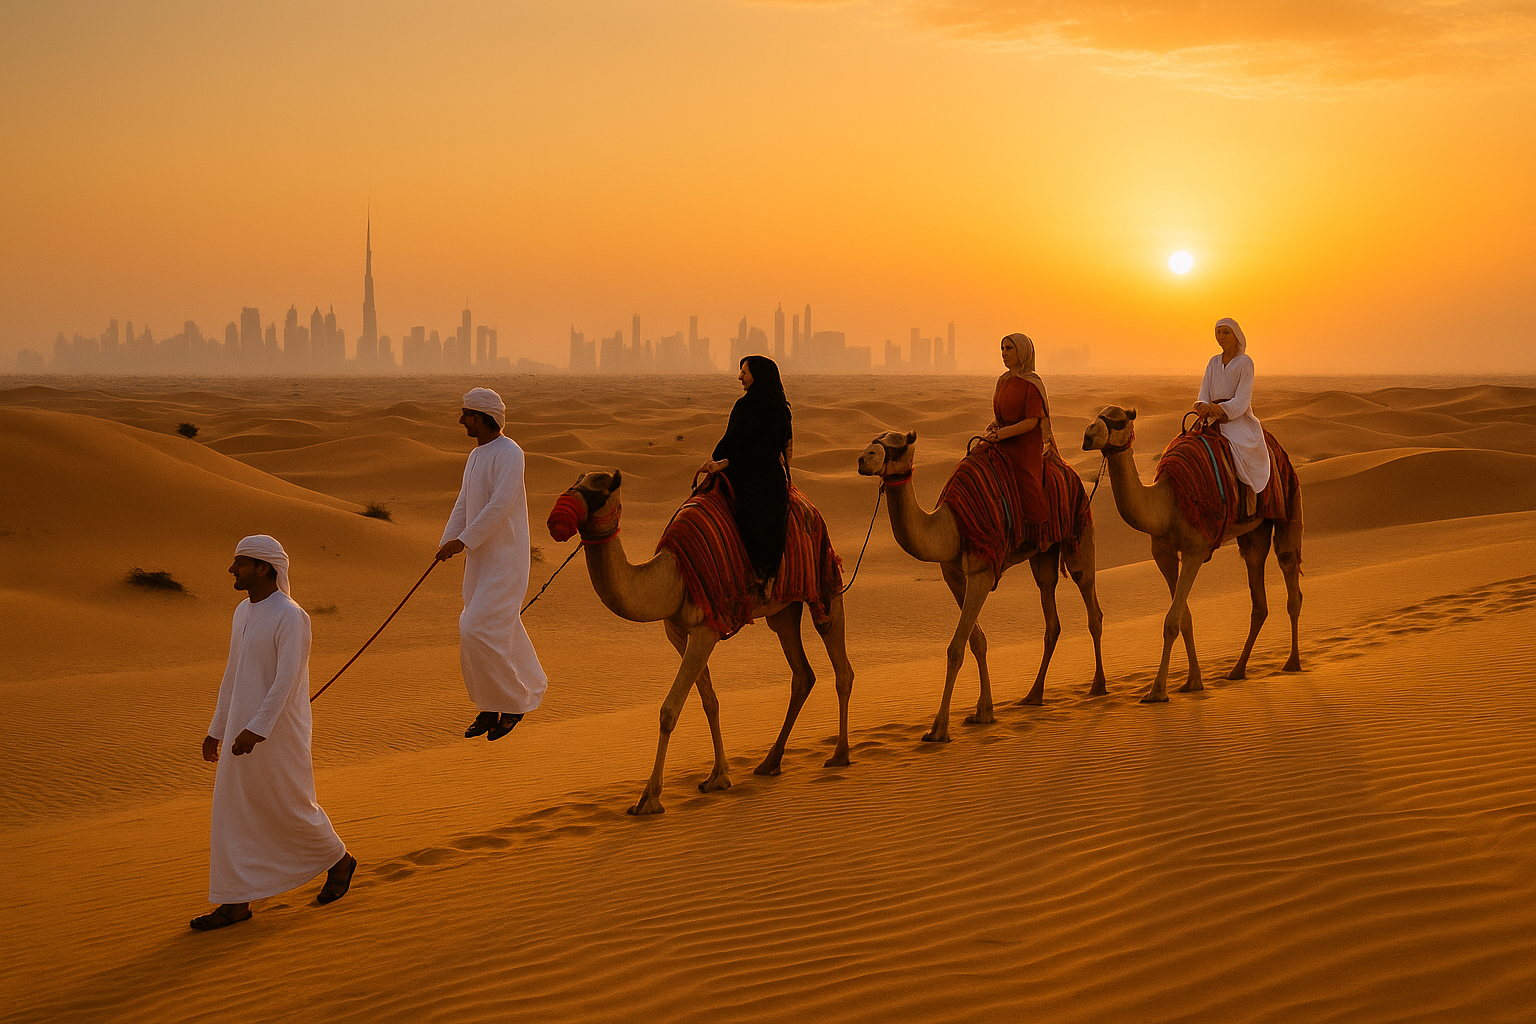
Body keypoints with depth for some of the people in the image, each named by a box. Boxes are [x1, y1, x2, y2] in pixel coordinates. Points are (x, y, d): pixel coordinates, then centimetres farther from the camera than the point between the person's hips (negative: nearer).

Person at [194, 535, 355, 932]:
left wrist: (255, 730, -29)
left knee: (291, 808, 6)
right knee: (231, 814, 3)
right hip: (243, 728, 8)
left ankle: (338, 861, 32)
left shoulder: (291, 617, -18)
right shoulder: (244, 612, 9)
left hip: (279, 734, -8)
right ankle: (236, 902, 6)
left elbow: (287, 681, -24)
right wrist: (216, 730, 15)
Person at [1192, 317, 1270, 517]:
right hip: (1215, 420, 6)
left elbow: (1241, 401, -12)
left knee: (1240, 454, -33)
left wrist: (1218, 409, -27)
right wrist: (1203, 407, -15)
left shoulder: (1245, 362, -4)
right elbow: (1204, 396, 9)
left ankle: (1250, 512, -29)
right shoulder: (1213, 362, 14)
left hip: (1239, 420, -6)